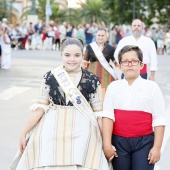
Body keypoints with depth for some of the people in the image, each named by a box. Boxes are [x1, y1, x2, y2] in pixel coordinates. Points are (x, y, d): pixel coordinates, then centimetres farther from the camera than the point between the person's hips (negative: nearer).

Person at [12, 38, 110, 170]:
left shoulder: (93, 80, 1)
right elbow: (40, 107, 5)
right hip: (52, 132, 1)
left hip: (82, 133, -1)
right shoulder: (50, 77, 2)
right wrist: (24, 133, 4)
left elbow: (98, 112, 4)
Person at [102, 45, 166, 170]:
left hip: (144, 142, -2)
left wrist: (157, 147, -6)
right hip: (119, 142, 2)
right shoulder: (113, 87, 5)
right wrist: (107, 144, -10)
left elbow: (159, 120, -1)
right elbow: (108, 116, -2)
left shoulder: (152, 87, 0)